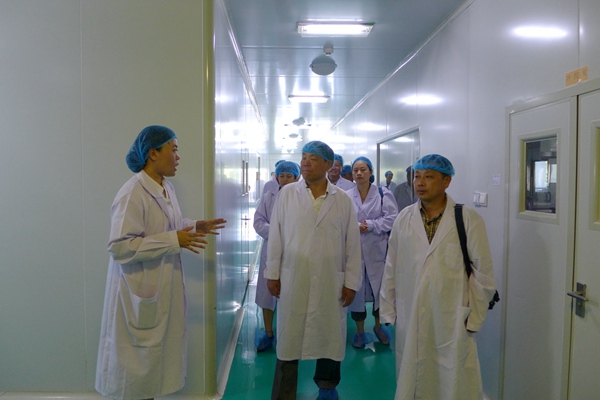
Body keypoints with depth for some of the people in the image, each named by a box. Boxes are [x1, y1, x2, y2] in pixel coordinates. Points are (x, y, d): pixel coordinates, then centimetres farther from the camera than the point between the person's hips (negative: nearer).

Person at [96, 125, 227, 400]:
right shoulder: (132, 193, -21)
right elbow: (119, 246, -26)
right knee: (137, 357, 6)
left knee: (157, 351, 19)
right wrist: (174, 240, -26)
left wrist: (195, 227, 2)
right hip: (140, 291, -8)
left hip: (163, 288, 8)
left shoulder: (166, 188, 6)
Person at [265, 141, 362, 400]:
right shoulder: (287, 194, 0)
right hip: (293, 279, 0)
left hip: (331, 282, 1)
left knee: (329, 337, 13)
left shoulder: (343, 200, 1)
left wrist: (351, 282, 1)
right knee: (289, 338, 7)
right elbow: (276, 236, 2)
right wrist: (272, 274, 2)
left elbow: (352, 243, 3)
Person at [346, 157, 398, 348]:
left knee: (380, 289, 10)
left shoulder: (383, 194, -1)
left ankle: (378, 326, 36)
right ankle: (360, 331, 27)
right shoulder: (346, 197, 1)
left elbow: (392, 218, -8)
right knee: (356, 289, 9)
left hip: (377, 250, 0)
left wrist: (371, 225, -17)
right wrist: (354, 227, -21)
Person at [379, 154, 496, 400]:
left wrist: (474, 318, 0)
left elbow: (482, 274, -2)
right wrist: (388, 311, 7)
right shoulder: (404, 219, 2)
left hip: (452, 322, -2)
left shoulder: (469, 220, -6)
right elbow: (391, 270, 6)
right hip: (409, 322, 3)